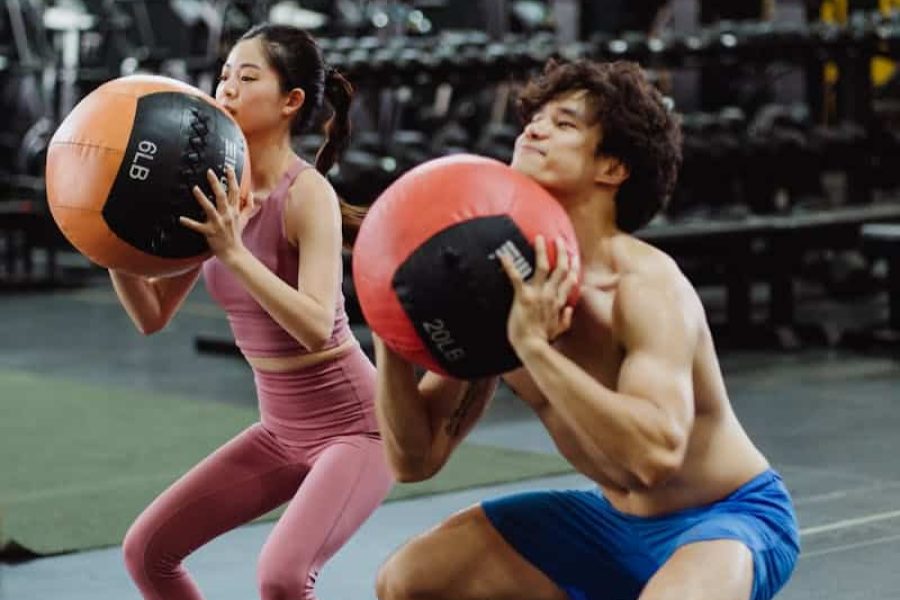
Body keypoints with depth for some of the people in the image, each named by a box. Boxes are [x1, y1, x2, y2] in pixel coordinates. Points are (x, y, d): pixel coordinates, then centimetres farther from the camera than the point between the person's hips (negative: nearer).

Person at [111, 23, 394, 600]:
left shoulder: (307, 192, -21)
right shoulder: (219, 195, -1)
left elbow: (316, 327, -32)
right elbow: (152, 315, 2)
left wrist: (233, 253, -37)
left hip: (355, 426, -8)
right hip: (281, 429, 8)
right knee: (146, 550, 6)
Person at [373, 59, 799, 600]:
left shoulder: (646, 285, -26)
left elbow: (657, 453, -42)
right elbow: (416, 459, -3)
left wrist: (535, 347, -41)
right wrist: (391, 345, -19)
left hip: (730, 517, -7)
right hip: (613, 520, 7)